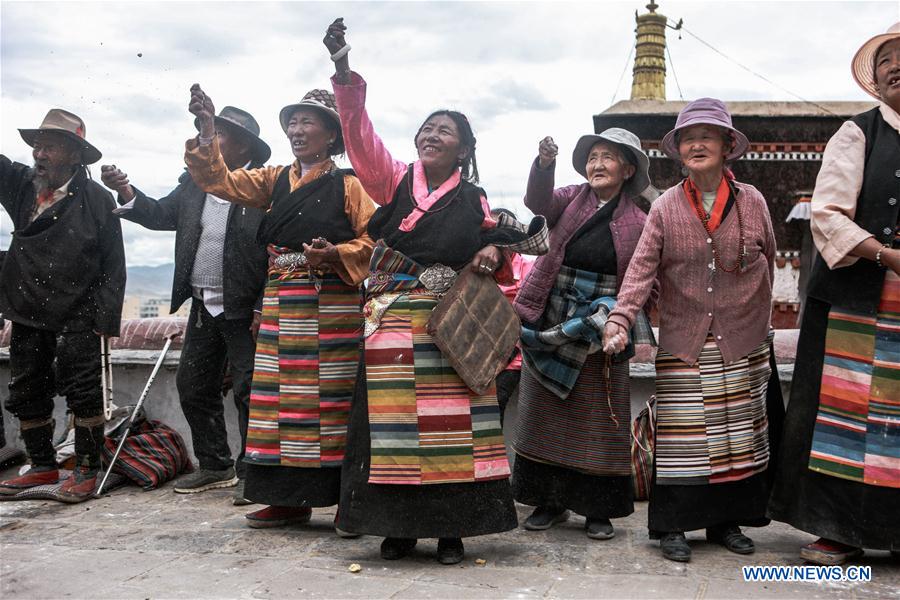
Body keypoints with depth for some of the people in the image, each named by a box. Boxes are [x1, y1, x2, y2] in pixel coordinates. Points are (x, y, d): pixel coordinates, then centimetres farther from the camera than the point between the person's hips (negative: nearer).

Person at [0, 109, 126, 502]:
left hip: (76, 318, -5)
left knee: (83, 395, 1)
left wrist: (105, 318, -11)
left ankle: (86, 470, 12)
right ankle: (43, 467, 26)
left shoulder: (97, 200, -7)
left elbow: (113, 266, -7)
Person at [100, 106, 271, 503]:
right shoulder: (194, 183, 10)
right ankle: (215, 467, 27)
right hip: (203, 307, 7)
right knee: (194, 388, 13)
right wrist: (126, 191, -8)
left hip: (245, 310, -7)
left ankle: (251, 473, 12)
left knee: (249, 391, -1)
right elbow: (161, 215, 9)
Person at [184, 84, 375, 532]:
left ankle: (346, 497, 4)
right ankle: (290, 499, 13)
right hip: (281, 305, 5)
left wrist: (336, 254, -18)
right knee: (280, 396, 4)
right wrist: (207, 131, -3)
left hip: (331, 305, -5)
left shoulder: (347, 185, 3)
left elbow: (373, 238, -2)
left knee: (331, 398, -5)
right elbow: (220, 181, 9)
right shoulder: (275, 180, 16)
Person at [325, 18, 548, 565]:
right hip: (394, 322, 0)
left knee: (450, 422, -1)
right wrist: (345, 74, -20)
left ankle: (450, 527, 10)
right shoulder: (395, 180, 7)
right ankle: (398, 525, 11)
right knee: (393, 418, 0)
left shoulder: (475, 200, 9)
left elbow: (490, 245, 20)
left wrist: (495, 254, -5)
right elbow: (360, 136, -7)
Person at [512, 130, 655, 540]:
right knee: (546, 413, 6)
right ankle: (549, 501, 19)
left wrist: (636, 330, -4)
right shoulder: (572, 199, 5)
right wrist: (544, 163, -34)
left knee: (597, 418, 3)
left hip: (600, 331, -1)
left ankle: (598, 509, 16)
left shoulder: (638, 223, 3)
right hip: (550, 323, 1)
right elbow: (538, 202, -16)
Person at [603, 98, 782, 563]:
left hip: (742, 345, 2)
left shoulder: (751, 201, 1)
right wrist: (620, 320, -22)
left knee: (739, 433, 9)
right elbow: (641, 268, -9)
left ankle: (727, 521, 23)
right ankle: (672, 526, 10)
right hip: (683, 344, -2)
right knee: (682, 435, -1)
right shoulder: (665, 207, -2)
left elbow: (768, 260, 13)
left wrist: (754, 313, 16)